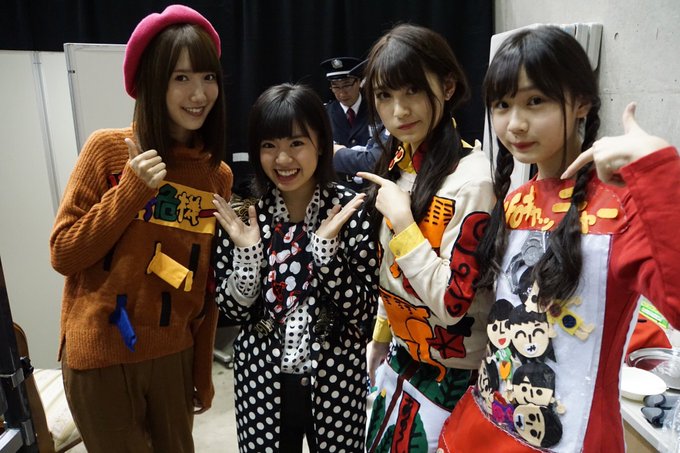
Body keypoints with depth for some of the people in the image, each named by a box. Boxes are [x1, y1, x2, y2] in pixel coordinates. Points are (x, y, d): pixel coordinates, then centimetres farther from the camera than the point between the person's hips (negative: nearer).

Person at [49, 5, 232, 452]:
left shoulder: (219, 175, -1)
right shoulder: (108, 148, -10)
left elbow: (208, 285, 4)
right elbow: (64, 255, -9)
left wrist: (203, 370, 8)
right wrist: (132, 188, -20)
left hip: (173, 354, 3)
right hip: (100, 355, -2)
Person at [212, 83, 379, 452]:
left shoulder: (351, 210, -12)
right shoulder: (243, 214, -6)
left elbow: (363, 311, -13)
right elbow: (234, 310, -3)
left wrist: (325, 247, -25)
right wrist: (247, 254, -19)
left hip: (336, 378, -1)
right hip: (261, 379, 2)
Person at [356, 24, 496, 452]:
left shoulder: (471, 178, -25)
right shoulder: (398, 162, -1)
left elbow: (452, 303, -25)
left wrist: (401, 220, -26)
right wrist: (379, 341, 16)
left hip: (448, 379, -7)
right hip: (400, 360, 8)